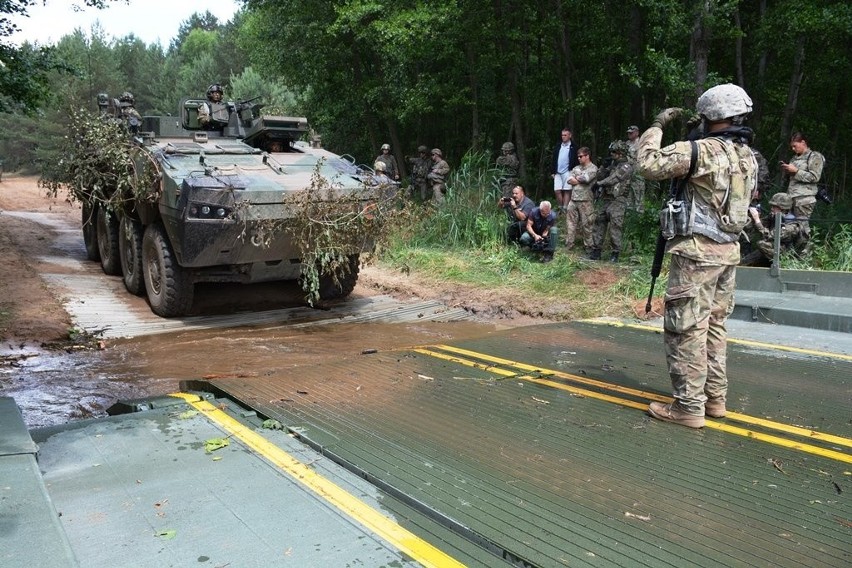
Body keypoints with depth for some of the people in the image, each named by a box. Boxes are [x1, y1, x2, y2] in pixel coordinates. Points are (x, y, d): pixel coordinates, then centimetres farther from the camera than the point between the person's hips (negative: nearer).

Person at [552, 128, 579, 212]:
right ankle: (560, 207, 11)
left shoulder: (573, 147, 0)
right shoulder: (558, 146, 13)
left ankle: (565, 208, 0)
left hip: (567, 172, -4)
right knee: (557, 191, -2)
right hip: (558, 173, 4)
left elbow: (576, 161, -2)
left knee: (567, 191, -2)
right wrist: (553, 172, 10)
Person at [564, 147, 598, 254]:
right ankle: (568, 244, 13)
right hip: (573, 199, 6)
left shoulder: (593, 168, -3)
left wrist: (576, 179, -1)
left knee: (586, 224, -1)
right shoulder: (576, 168, 17)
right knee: (570, 222, 6)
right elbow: (569, 180, 5)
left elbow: (586, 179, -19)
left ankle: (589, 246, 9)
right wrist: (581, 180, -7)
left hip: (585, 201, -6)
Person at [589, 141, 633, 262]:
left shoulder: (626, 167, -8)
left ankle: (615, 253, -3)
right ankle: (596, 251, 11)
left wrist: (599, 183, -8)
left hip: (617, 201, -8)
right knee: (599, 223, 6)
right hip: (607, 199, 9)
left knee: (615, 227, -10)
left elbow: (613, 179, -16)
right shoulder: (614, 164, 19)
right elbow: (601, 176, 21)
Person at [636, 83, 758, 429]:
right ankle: (715, 398, 23)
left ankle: (688, 406, 2)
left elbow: (649, 163, -20)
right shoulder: (748, 156, 9)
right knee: (714, 326, 16)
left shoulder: (703, 150, -16)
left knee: (687, 329, -2)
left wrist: (657, 125, -5)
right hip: (728, 249, 8)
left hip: (698, 251, -8)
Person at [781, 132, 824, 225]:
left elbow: (814, 177, -11)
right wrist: (786, 170, 5)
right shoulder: (795, 157, 20)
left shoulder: (815, 157, -1)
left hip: (804, 198, -7)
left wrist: (795, 170, -13)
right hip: (791, 196, 7)